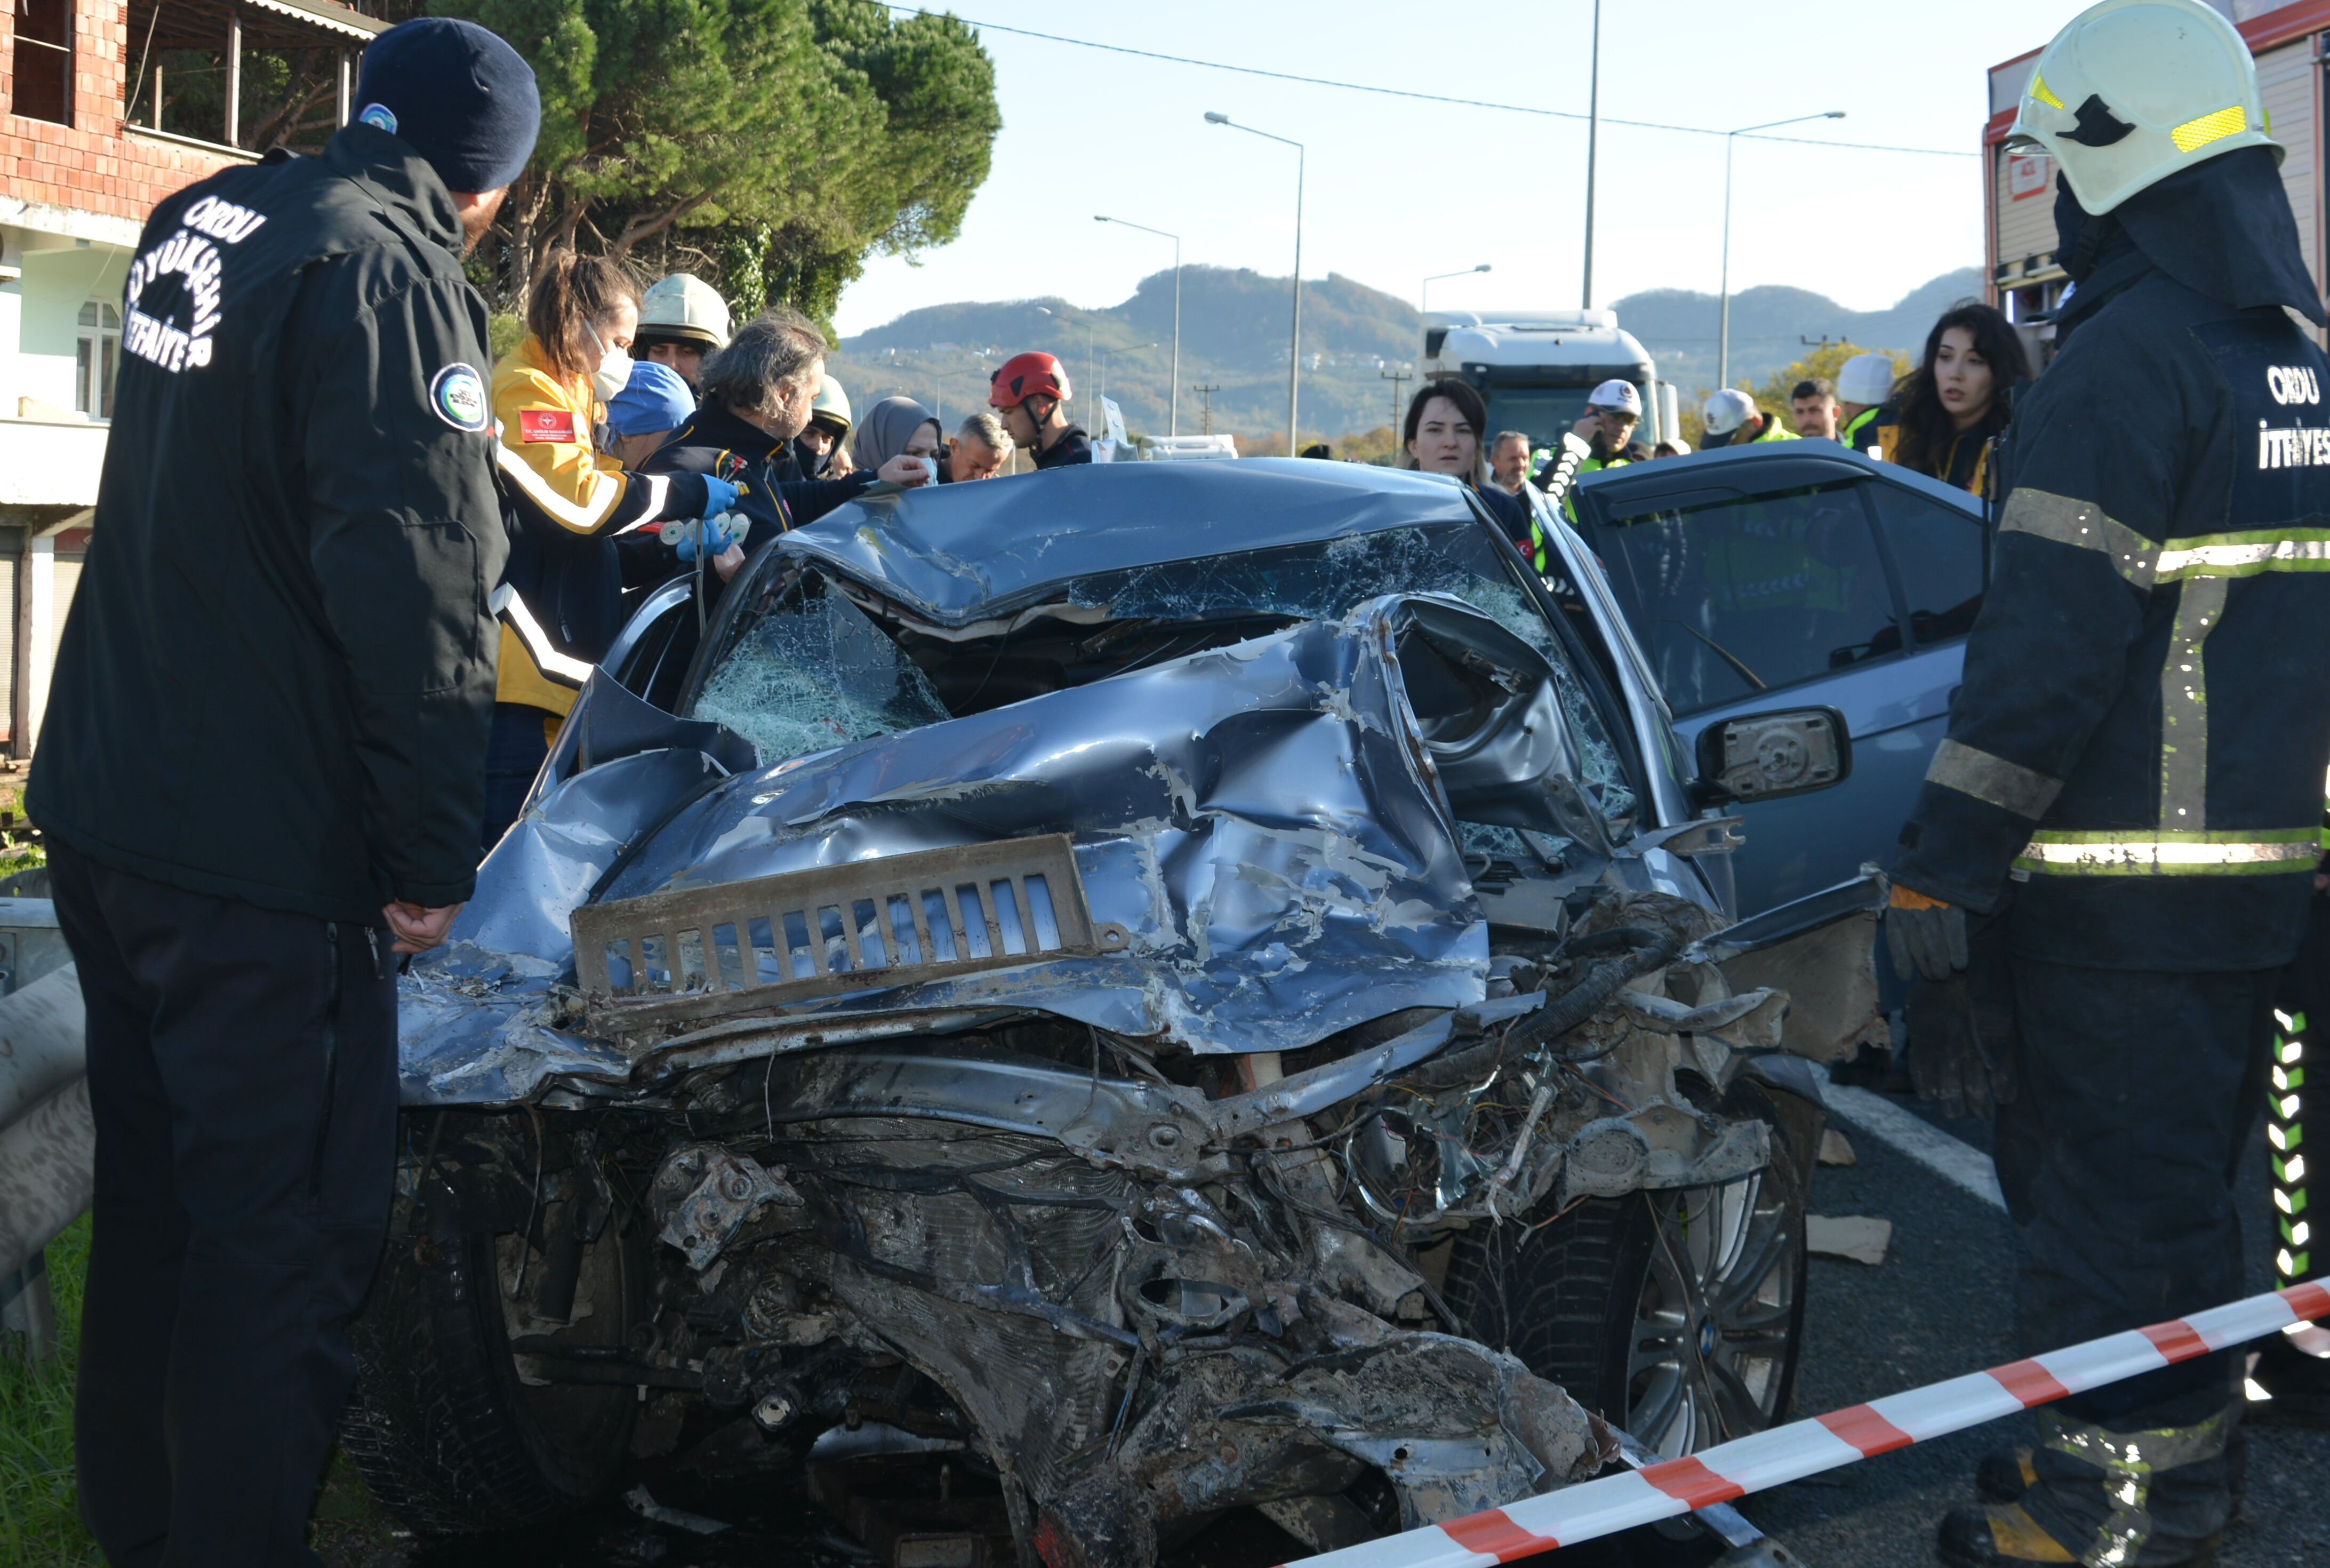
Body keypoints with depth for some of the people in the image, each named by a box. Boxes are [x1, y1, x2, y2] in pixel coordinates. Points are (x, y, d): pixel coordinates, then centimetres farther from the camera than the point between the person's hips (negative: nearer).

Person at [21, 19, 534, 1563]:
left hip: (99, 801, 9)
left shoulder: (195, 224, 11)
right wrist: (430, 853, -17)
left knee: (154, 1191, 20)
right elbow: (414, 591, -22)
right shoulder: (393, 274, -16)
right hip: (259, 851, -9)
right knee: (280, 1234, -1)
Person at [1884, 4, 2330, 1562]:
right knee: (2191, 1191, 21)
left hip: (2120, 897, -9)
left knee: (2104, 1211, 2)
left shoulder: (2130, 357, -17)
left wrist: (1939, 877, -18)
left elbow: (2048, 648, -21)